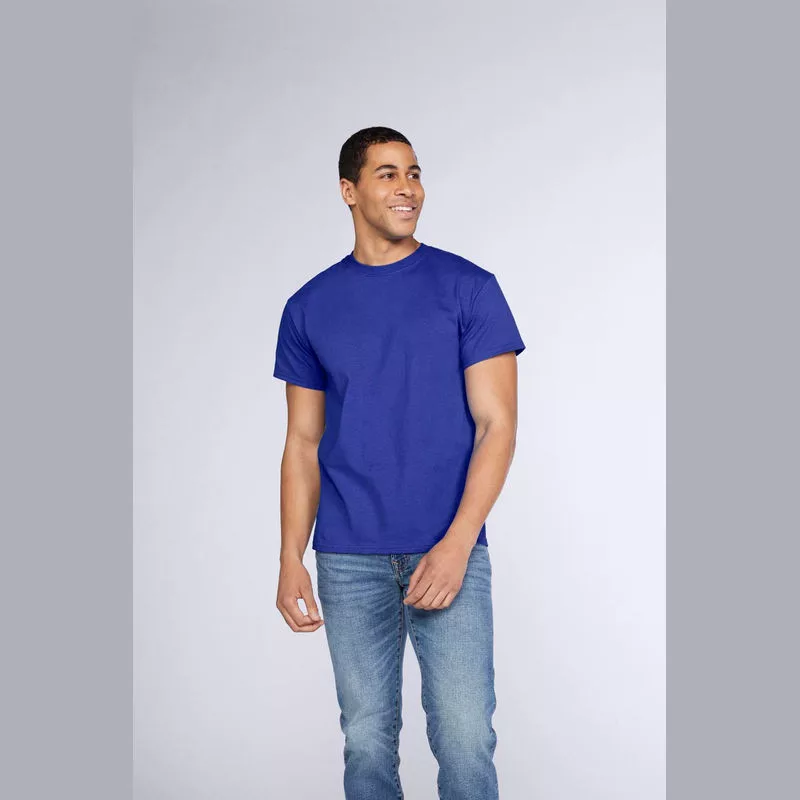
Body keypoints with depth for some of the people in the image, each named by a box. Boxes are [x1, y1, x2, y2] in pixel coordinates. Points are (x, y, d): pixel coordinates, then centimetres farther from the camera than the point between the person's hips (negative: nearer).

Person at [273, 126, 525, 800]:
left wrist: (456, 545, -14)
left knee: (466, 738, -2)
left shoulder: (469, 288, 0)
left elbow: (496, 423, -4)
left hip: (449, 550, -2)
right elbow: (303, 442, 10)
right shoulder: (310, 307, 8)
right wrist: (291, 558, 1)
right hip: (350, 560, 2)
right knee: (367, 736, 10)